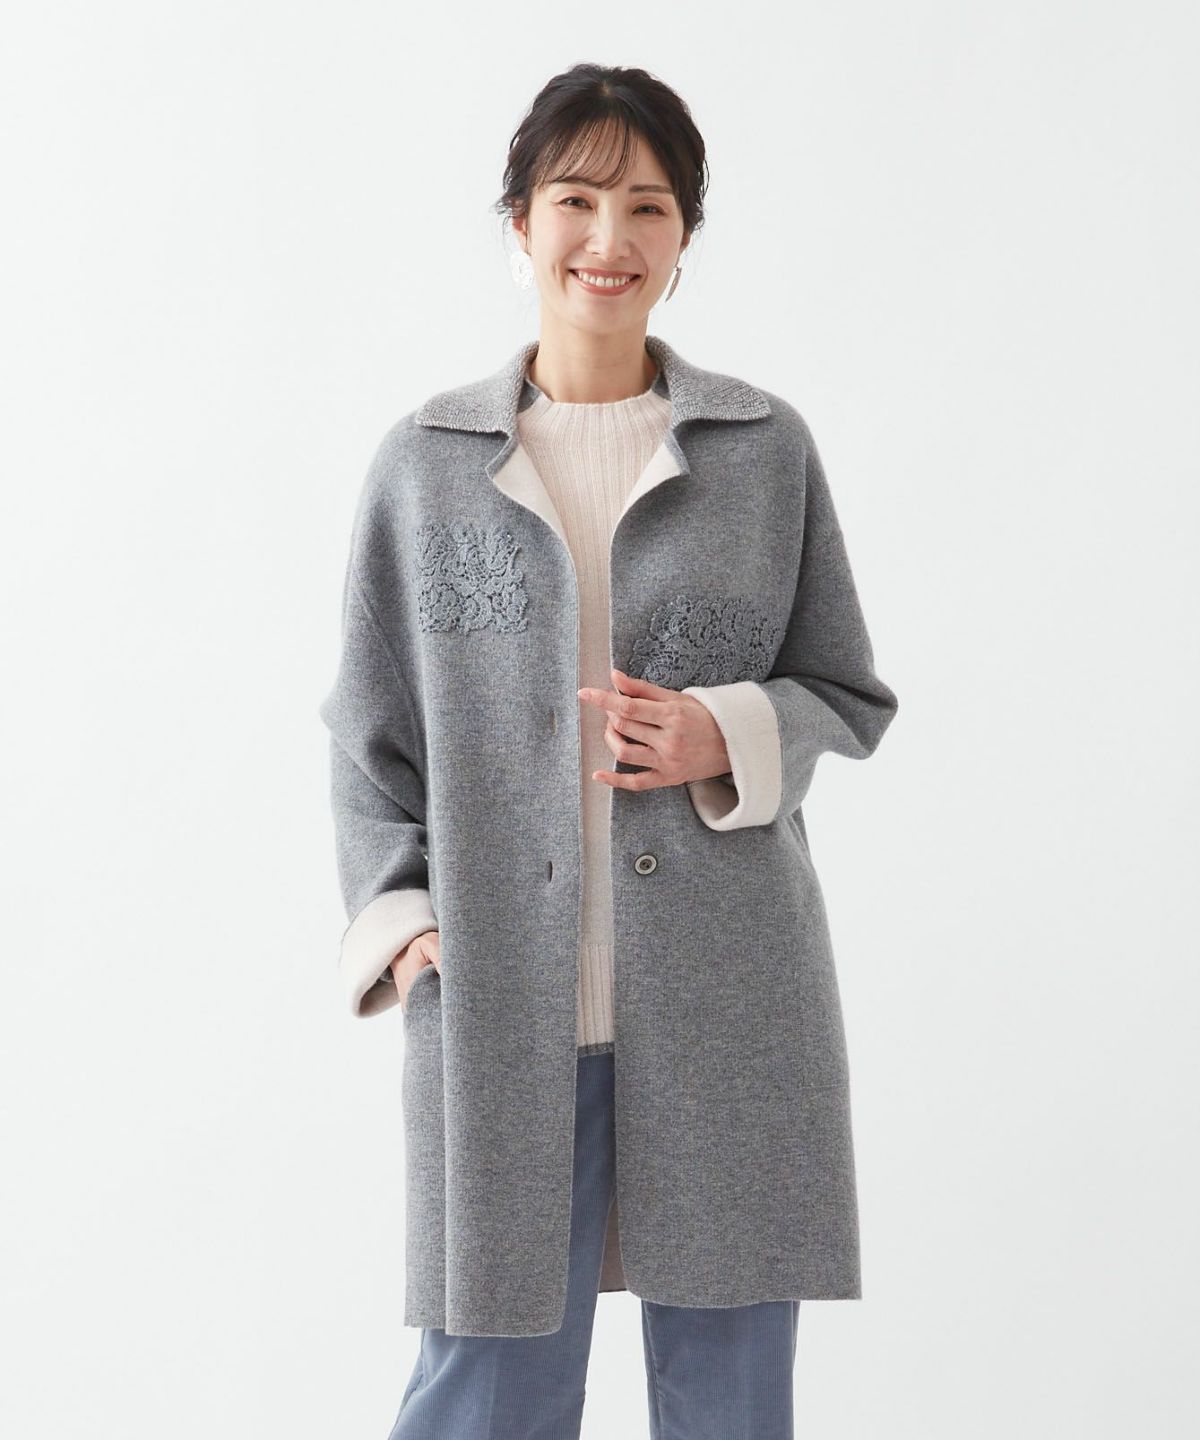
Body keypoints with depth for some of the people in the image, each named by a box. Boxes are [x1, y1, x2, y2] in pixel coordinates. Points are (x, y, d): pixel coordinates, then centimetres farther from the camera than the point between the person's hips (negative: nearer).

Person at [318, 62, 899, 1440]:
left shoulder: (767, 449, 5)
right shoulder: (426, 461, 5)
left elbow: (848, 692, 10)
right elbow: (371, 733, 10)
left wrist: (727, 738, -10)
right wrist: (396, 915, -3)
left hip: (727, 1007, 1)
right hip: (498, 999, 0)